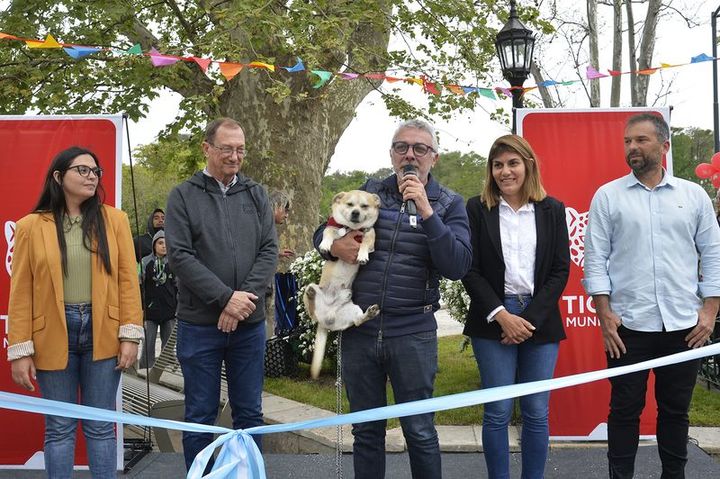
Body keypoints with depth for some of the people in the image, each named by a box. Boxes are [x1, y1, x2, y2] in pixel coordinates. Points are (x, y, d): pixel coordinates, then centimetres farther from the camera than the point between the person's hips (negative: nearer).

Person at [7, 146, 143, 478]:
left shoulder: (114, 220, 3)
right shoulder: (31, 226, 0)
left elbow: (127, 278, 1)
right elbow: (21, 292, -1)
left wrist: (130, 335, -5)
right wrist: (20, 350, -4)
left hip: (102, 333, 1)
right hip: (53, 336, -1)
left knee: (100, 426, 9)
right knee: (59, 429, 9)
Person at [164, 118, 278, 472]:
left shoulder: (256, 195, 8)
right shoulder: (183, 196, -1)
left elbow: (269, 250, 1)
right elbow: (180, 256, -10)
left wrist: (246, 297, -13)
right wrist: (226, 297, -17)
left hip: (249, 323, 3)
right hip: (199, 324, -3)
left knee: (249, 412, 11)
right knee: (200, 414, 7)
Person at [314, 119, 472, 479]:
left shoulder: (448, 204, 0)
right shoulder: (370, 192, 7)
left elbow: (457, 267, -13)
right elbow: (321, 232, 15)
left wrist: (426, 211, -20)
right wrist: (334, 247, -8)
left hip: (413, 334, -2)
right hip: (359, 329, 3)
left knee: (419, 431, 7)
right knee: (366, 430, 15)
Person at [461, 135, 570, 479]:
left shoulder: (552, 210, 7)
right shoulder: (477, 209, 3)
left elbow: (560, 270, 3)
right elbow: (470, 270, -1)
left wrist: (530, 318, -8)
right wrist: (502, 316, -11)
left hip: (540, 320, 2)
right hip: (494, 319, -1)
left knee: (536, 413, 5)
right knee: (497, 412, 1)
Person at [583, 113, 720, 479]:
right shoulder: (608, 196, 2)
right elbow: (595, 259, -1)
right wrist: (605, 315, -7)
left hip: (684, 326, 2)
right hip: (627, 326, -1)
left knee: (675, 409, 13)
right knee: (625, 410, 6)